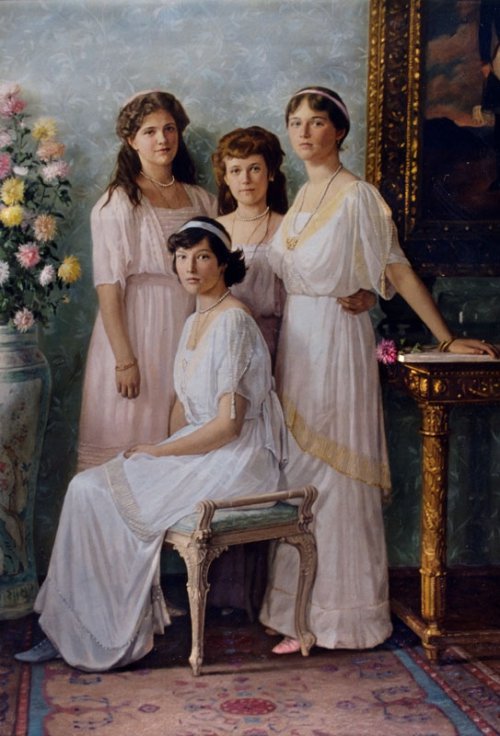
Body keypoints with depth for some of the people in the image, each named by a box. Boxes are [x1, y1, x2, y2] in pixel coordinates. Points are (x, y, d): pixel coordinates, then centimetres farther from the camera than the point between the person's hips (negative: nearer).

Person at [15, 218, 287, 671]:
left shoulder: (233, 322, -16)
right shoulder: (195, 322, 14)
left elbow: (228, 424, -20)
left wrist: (160, 452, -12)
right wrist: (164, 452, 2)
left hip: (235, 459, -9)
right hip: (201, 450, 9)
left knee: (93, 493, -17)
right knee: (87, 488, -7)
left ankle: (109, 638, -4)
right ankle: (74, 632, -4)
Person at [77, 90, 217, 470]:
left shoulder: (202, 200, 9)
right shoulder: (117, 204, -7)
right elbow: (108, 286, -12)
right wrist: (124, 359, -16)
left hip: (188, 331, 5)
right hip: (137, 329, -5)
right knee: (133, 440, 0)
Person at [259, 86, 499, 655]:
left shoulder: (357, 196, -9)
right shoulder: (303, 195, 14)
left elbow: (397, 270, -11)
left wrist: (446, 339, -11)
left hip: (335, 336, -8)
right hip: (297, 337, 8)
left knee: (329, 467, -4)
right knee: (298, 467, 10)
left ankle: (332, 612, 7)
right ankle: (300, 603, 21)